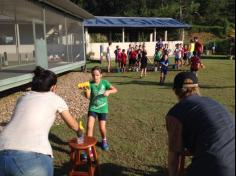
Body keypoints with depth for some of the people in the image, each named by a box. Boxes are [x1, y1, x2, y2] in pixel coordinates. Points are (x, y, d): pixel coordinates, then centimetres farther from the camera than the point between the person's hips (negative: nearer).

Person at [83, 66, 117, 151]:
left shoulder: (104, 82, -7)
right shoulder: (90, 84, -7)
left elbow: (115, 89, -11)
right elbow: (88, 96, -18)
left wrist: (108, 91, -31)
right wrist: (86, 90, -38)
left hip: (103, 109, 0)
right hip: (93, 108, 1)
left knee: (102, 128, -1)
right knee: (89, 126, -13)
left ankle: (104, 140, 31)